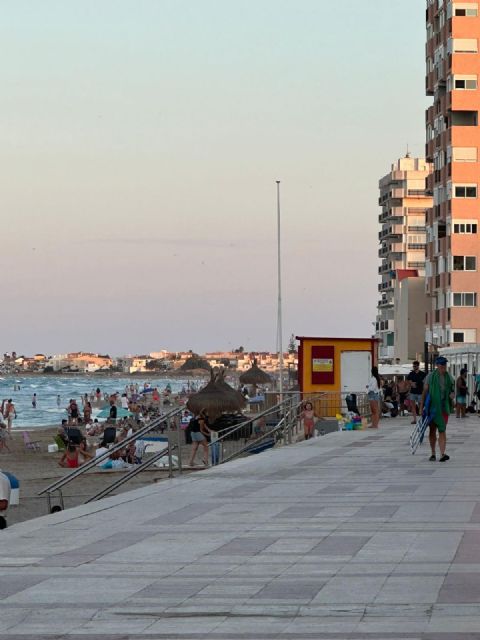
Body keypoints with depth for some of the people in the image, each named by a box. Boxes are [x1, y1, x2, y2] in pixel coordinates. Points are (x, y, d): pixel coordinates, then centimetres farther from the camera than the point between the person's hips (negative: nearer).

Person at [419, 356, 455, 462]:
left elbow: (452, 390, 19)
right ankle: (433, 453, 20)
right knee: (432, 430, 7)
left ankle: (442, 454, -18)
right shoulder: (430, 377, -1)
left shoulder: (449, 377, 8)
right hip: (432, 406, -1)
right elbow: (425, 392, 0)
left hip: (444, 407, 1)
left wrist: (452, 394, -6)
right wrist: (421, 407, -4)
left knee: (442, 430, -9)